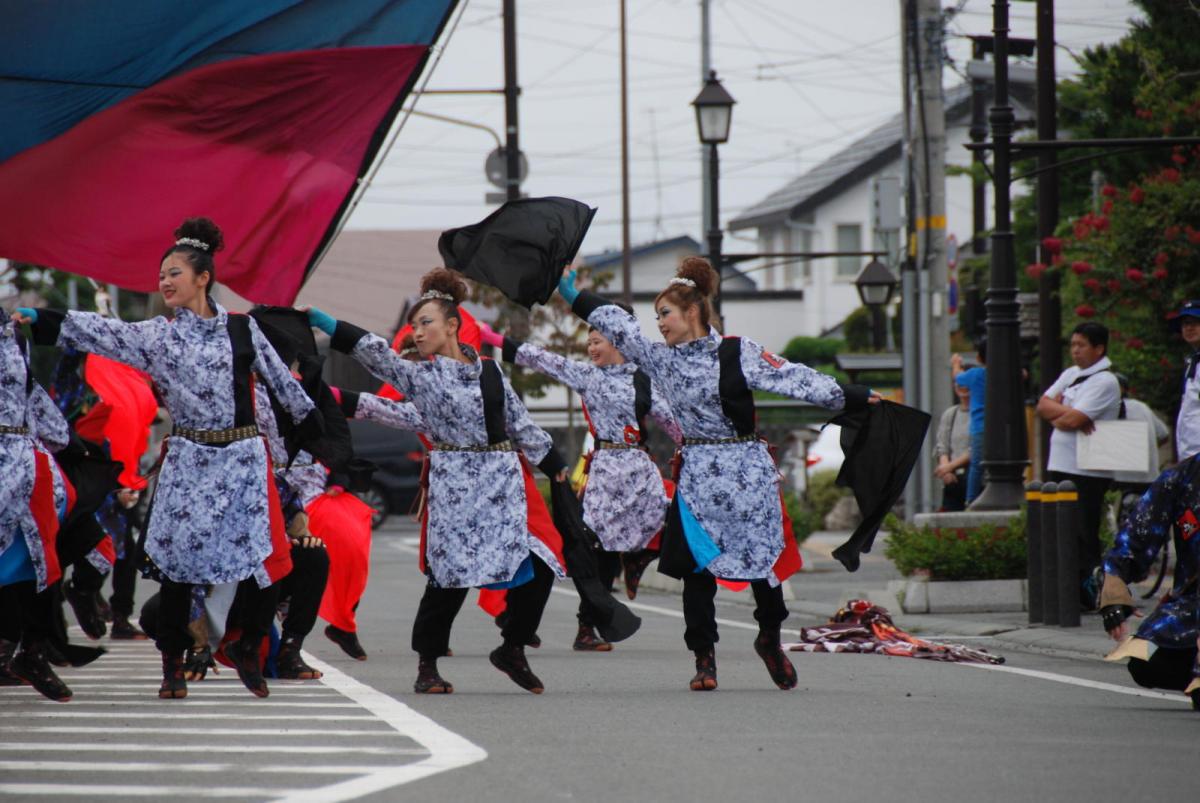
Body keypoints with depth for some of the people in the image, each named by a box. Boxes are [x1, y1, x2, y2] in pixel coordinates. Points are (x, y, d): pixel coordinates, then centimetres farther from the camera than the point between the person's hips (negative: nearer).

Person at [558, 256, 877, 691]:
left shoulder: (738, 352, -5)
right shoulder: (661, 359, 8)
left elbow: (793, 379, -6)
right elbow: (618, 326, 16)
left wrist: (852, 396, -9)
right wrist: (575, 297, 19)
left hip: (748, 471, -3)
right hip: (697, 476, 3)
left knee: (763, 557, 0)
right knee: (697, 566, -1)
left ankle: (770, 639, 23)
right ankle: (704, 658, 6)